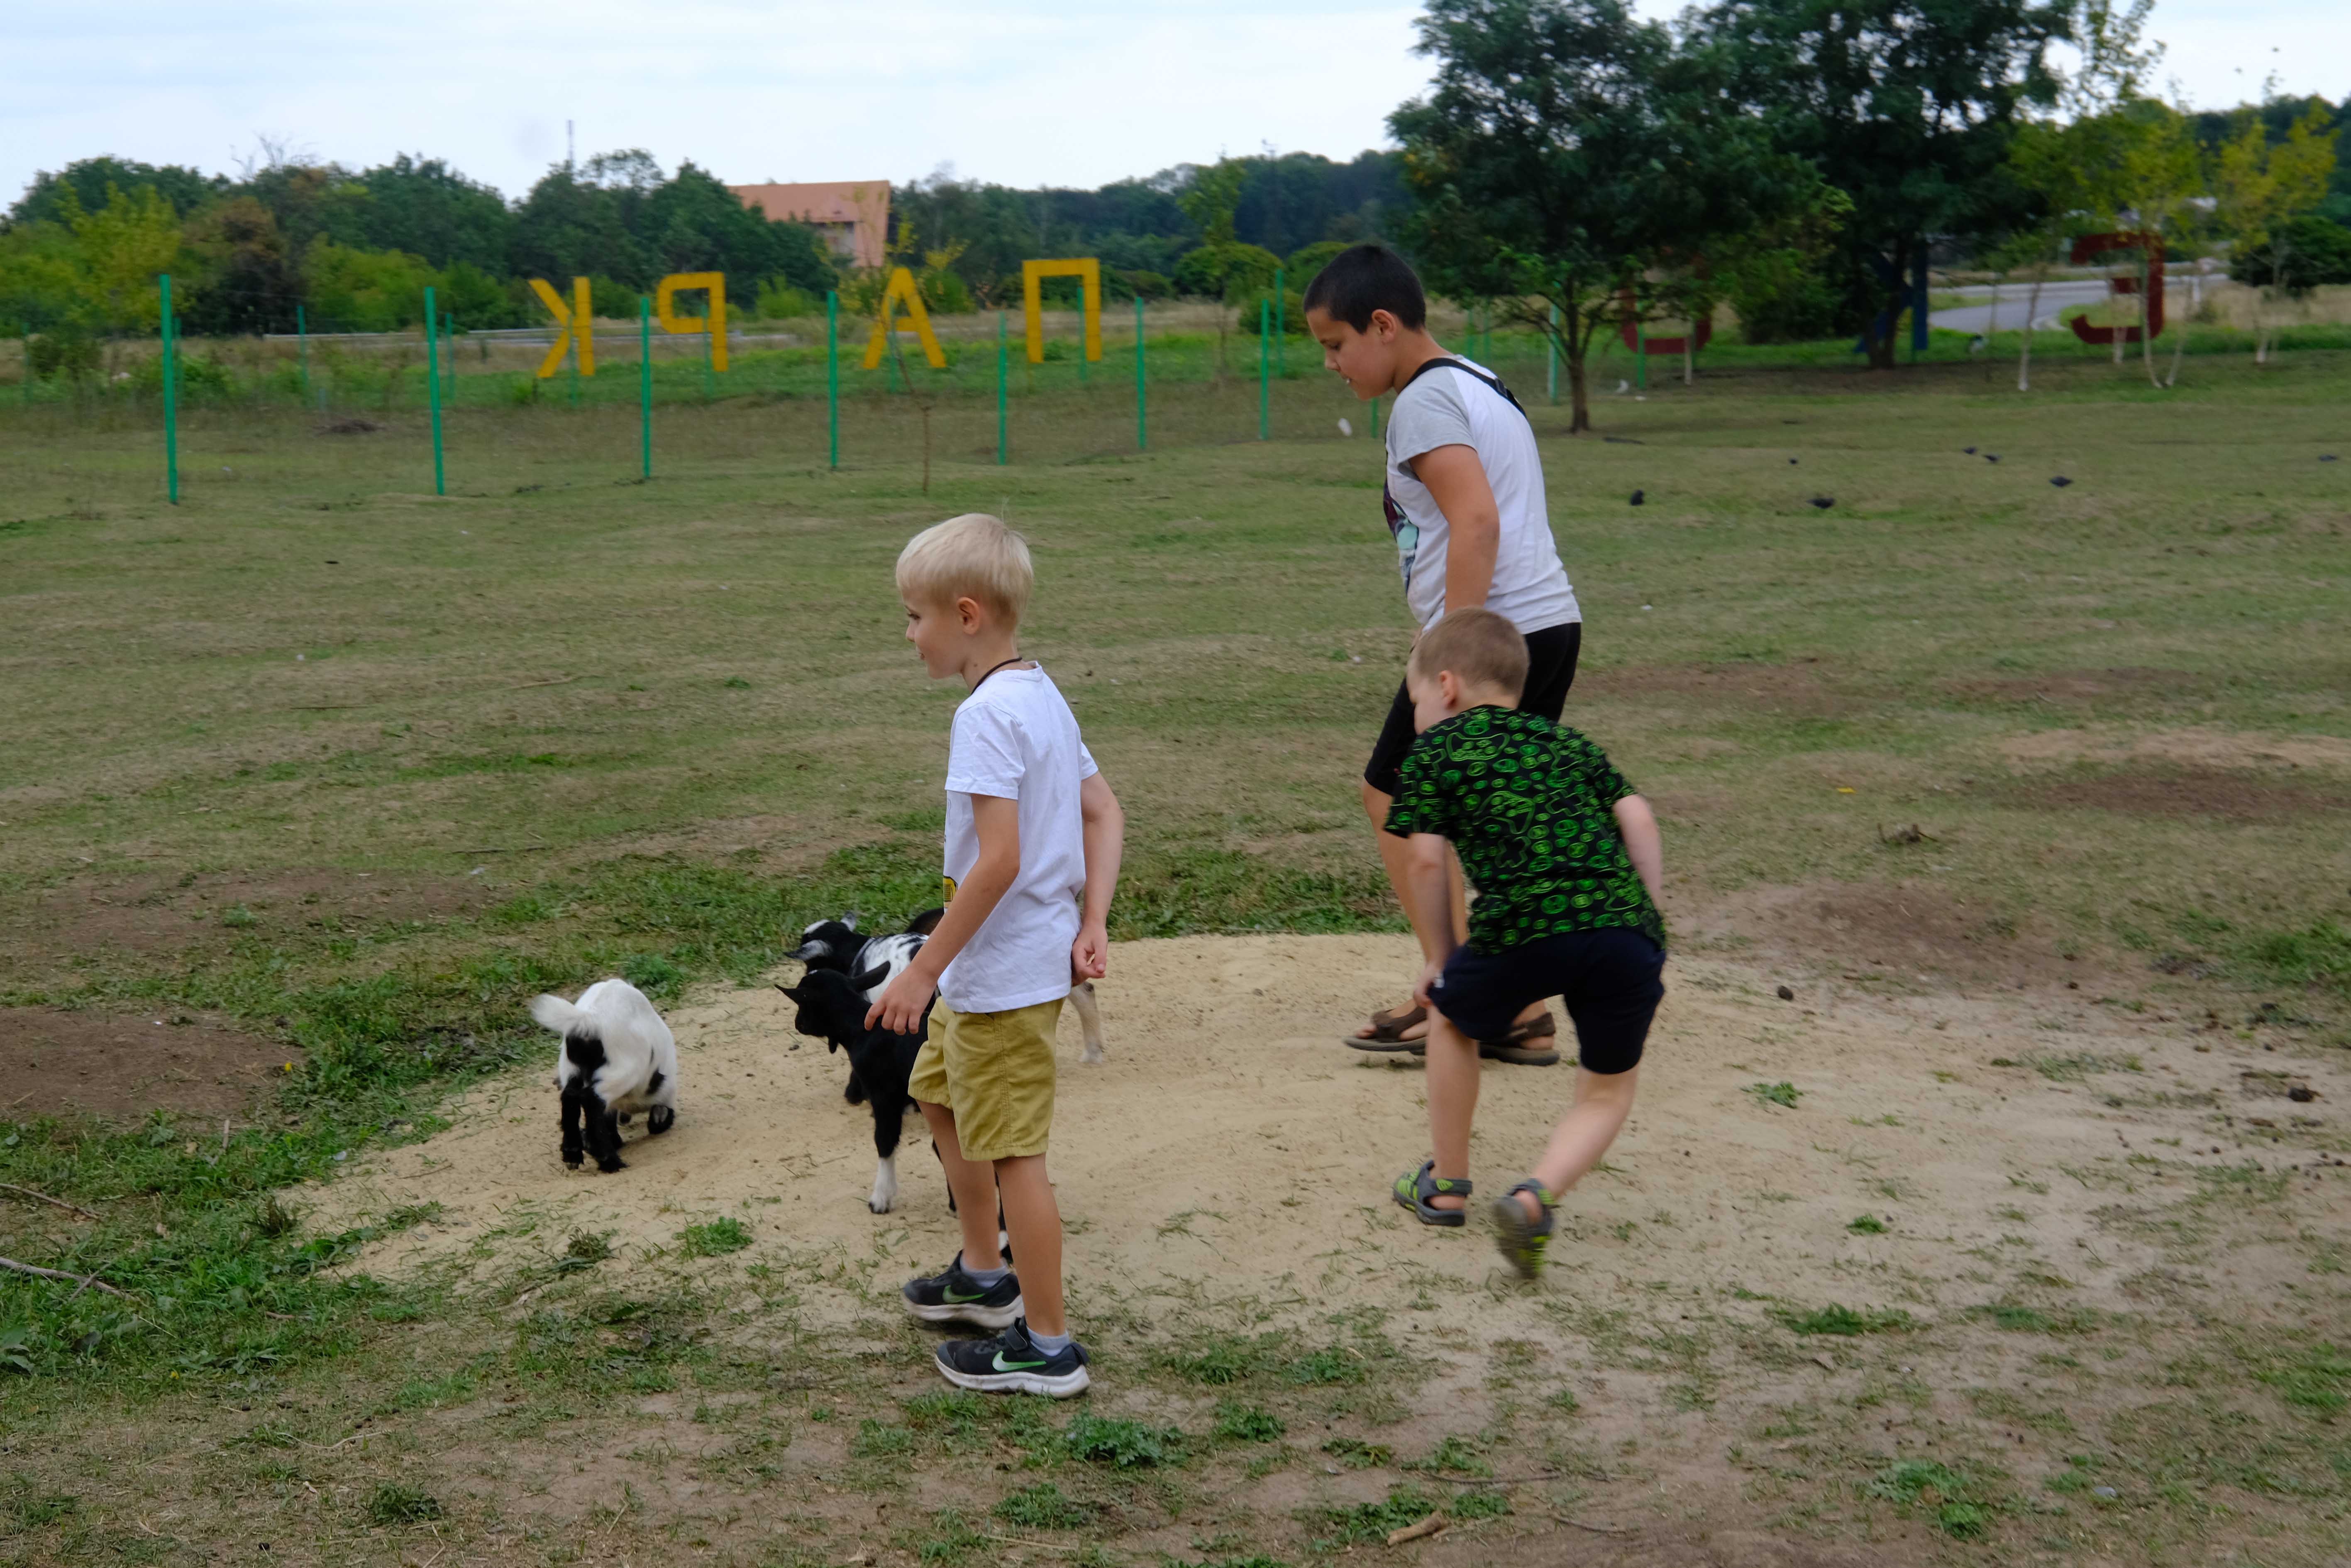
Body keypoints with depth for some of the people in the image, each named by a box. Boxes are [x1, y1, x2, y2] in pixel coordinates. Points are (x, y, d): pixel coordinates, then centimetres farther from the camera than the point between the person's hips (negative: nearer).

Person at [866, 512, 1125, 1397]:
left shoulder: (986, 716, -21)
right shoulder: (1044, 697, 9)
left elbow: (999, 860, -27)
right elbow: (1105, 816, 11)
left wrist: (924, 972, -21)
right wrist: (1092, 925, 6)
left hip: (1002, 974, -11)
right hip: (1001, 970, 11)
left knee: (1013, 1151, 0)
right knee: (940, 1095, 27)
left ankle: (1046, 1347, 10)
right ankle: (985, 1275, 42)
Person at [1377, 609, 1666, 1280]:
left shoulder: (1435, 752, 18)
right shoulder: (1568, 741, 30)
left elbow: (1425, 859, 8)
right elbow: (1637, 819, 17)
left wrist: (1440, 960, 19)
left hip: (1524, 927, -3)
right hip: (1626, 927, 3)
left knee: (1454, 1019, 29)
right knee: (1607, 1092, 22)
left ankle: (1447, 1184, 36)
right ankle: (1537, 1195, -3)